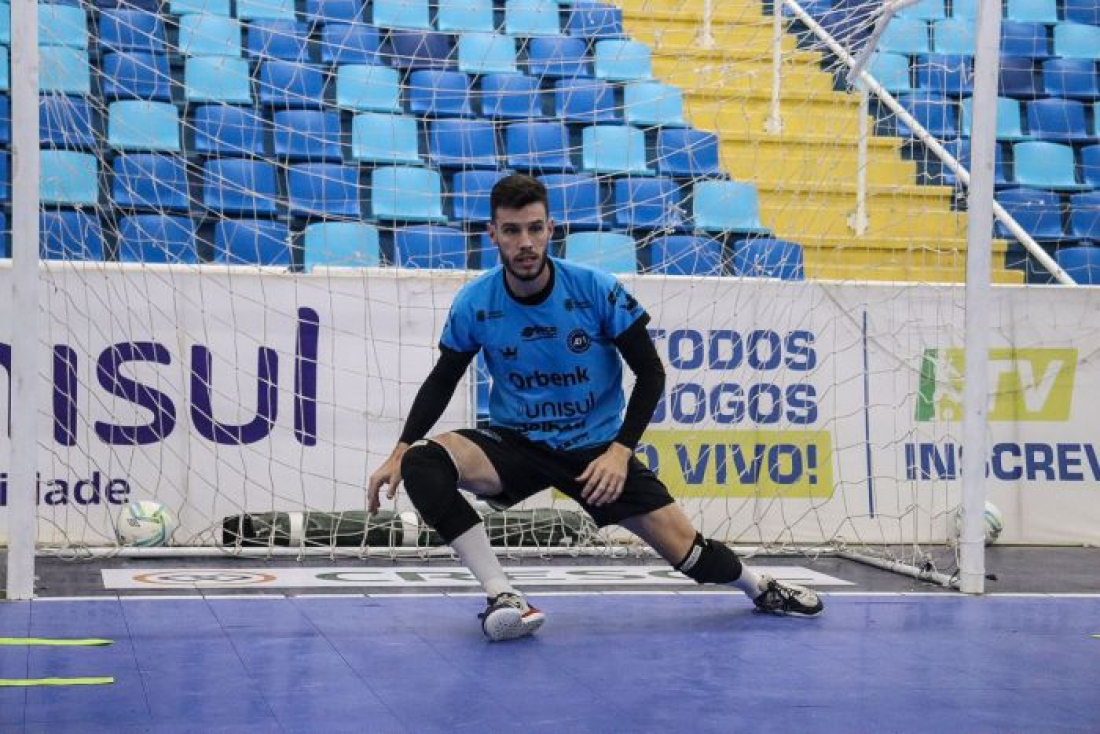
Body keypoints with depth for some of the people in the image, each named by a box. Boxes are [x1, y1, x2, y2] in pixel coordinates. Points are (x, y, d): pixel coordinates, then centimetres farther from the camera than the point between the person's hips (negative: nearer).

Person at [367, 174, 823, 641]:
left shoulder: (596, 289, -14)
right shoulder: (473, 303, -10)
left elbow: (651, 372, -6)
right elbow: (442, 380, 5)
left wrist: (620, 451, -16)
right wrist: (400, 450, -7)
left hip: (597, 449, -1)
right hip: (513, 445, 1)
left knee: (688, 550, -7)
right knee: (422, 463, -29)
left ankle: (759, 588, 29)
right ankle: (503, 597, -27)